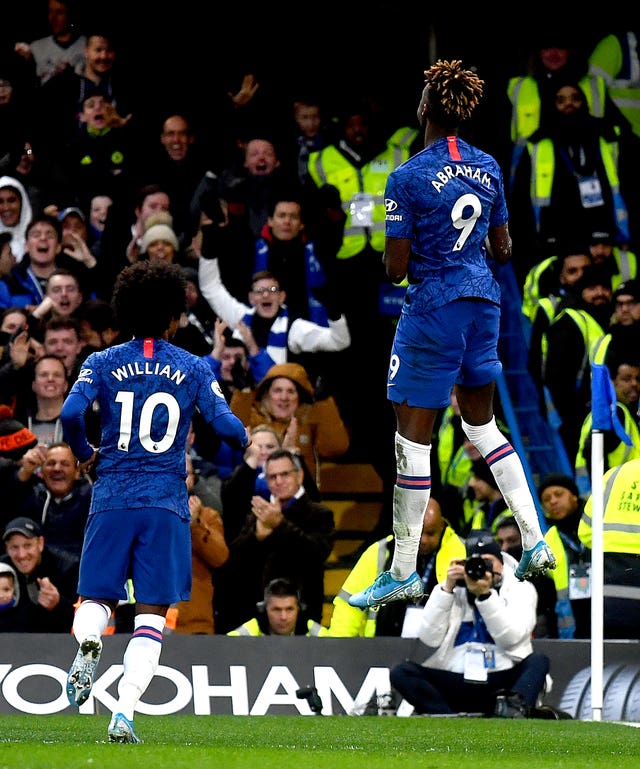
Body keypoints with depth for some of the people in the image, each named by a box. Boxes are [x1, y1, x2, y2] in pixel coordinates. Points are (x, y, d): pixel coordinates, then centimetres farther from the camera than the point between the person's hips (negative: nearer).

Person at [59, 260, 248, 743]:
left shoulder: (103, 364, 4)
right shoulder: (193, 369, 4)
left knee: (97, 598, 11)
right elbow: (228, 426, -3)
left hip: (112, 498, 1)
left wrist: (84, 454, 10)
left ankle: (88, 642, -26)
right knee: (151, 615, 1)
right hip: (167, 503, -1)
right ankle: (124, 713, -13)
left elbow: (71, 414, -9)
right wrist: (244, 438, 21)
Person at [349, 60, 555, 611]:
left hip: (433, 311, -7)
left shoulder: (408, 177, -16)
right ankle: (535, 542, 15)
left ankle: (404, 573, 3)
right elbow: (503, 250, 12)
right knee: (482, 425, 22)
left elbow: (396, 270, -14)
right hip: (484, 303, 7)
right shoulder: (489, 169, 3)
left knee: (412, 440, 0)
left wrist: (394, 259, 9)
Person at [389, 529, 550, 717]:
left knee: (539, 661, -28)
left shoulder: (520, 589, 7)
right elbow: (430, 638, -1)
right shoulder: (455, 589, 12)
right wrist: (447, 588, -6)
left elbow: (511, 638, -10)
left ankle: (515, 710, -56)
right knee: (400, 672, -18)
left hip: (502, 682, -2)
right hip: (457, 683, 2)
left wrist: (485, 595, -18)